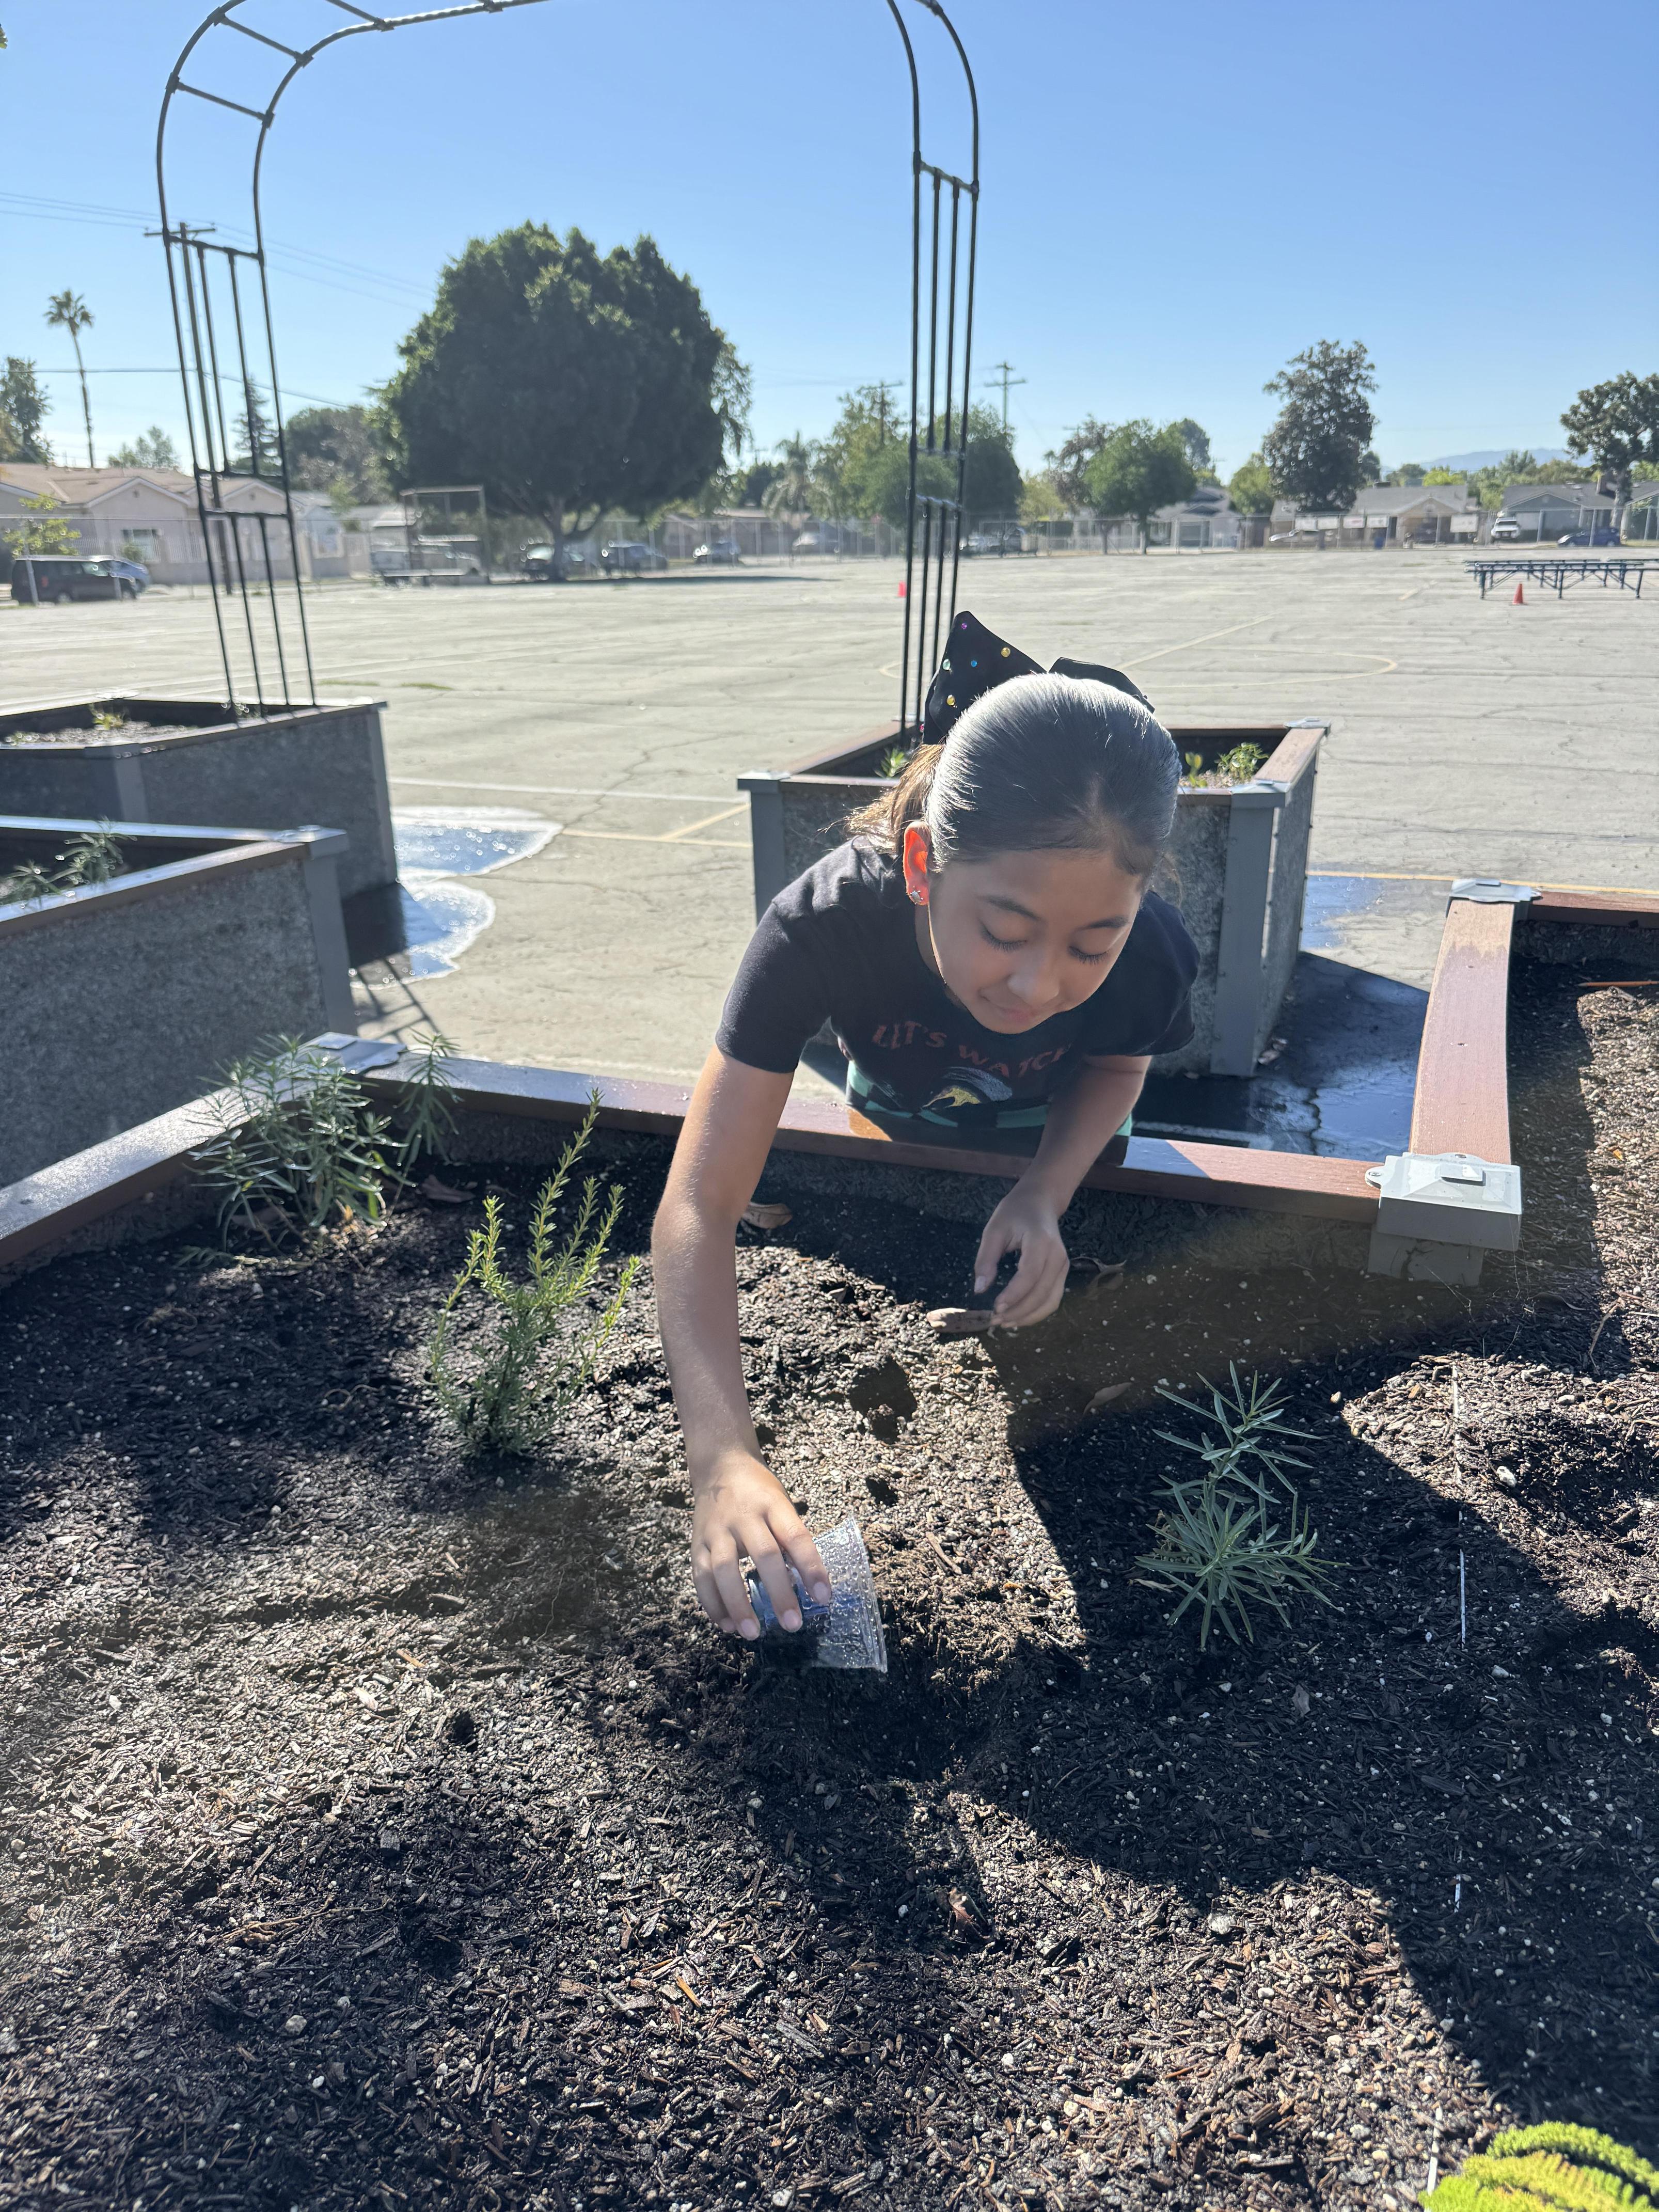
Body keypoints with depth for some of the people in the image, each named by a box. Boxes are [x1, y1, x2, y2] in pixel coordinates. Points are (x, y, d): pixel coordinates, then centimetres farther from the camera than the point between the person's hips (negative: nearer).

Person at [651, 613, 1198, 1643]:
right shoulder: (823, 926, -48)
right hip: (888, 1119, 0)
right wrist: (724, 1456, -60)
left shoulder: (1154, 955, -41)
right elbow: (699, 1209, -48)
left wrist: (1044, 1197, -33)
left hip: (1046, 1134, 1)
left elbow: (1116, 1066, -14)